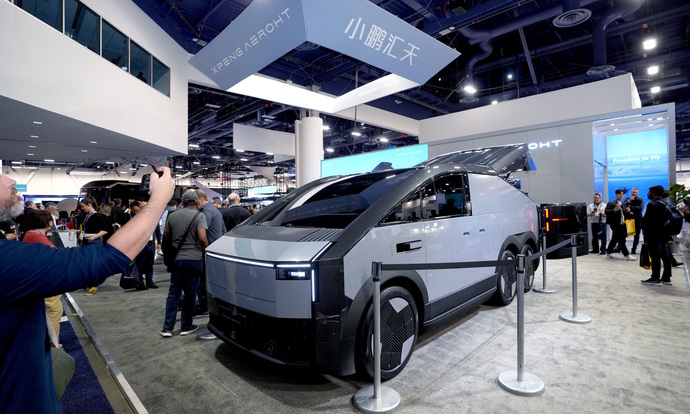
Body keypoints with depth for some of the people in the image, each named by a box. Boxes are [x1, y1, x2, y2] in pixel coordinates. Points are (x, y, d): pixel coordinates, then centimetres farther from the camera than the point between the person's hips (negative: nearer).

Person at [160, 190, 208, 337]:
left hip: (176, 259, 4)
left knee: (173, 293, 12)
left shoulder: (172, 216, 5)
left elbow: (167, 236, 15)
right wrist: (205, 252, -4)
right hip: (194, 259, -4)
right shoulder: (199, 216, -10)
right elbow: (202, 238, -20)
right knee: (190, 293, 7)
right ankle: (186, 327, 17)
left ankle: (167, 328, 14)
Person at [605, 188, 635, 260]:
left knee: (615, 239, 14)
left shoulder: (623, 204, 17)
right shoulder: (611, 203, -8)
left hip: (622, 224, 9)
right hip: (616, 225, -9)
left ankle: (608, 252, 24)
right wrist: (614, 210, -31)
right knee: (621, 240, -7)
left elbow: (623, 213, 20)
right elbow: (606, 212, -17)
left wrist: (627, 211, 0)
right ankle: (626, 255, -3)